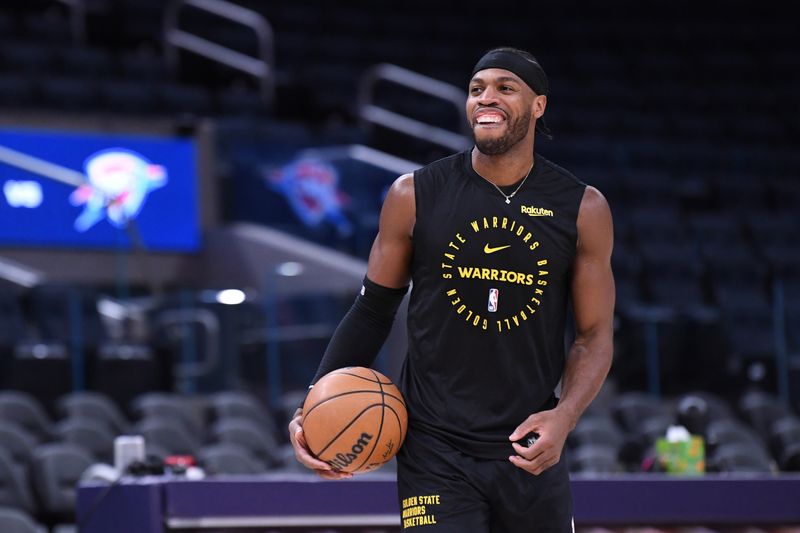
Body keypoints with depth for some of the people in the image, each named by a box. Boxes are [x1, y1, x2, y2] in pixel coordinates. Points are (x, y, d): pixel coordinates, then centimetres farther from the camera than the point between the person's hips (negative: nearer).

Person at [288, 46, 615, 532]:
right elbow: (374, 310, 7)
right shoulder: (415, 196, -2)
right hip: (436, 453, -2)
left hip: (529, 451, 2)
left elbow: (595, 336, 4)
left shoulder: (582, 209, 0)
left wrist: (564, 417, -14)